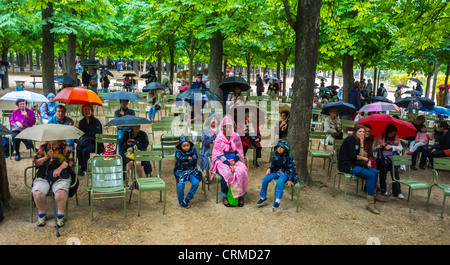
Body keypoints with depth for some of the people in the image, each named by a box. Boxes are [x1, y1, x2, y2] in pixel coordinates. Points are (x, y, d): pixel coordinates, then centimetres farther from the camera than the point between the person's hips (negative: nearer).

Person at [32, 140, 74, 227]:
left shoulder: (65, 147, 13)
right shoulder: (43, 147, 18)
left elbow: (69, 160, 3)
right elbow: (36, 162, 12)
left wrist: (60, 168, -12)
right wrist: (47, 157, -4)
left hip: (60, 175, -2)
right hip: (43, 175, 2)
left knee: (61, 192, -33)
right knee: (37, 193, -26)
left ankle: (60, 215, -16)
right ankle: (41, 214, -2)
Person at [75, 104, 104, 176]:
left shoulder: (96, 121, -5)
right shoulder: (81, 122, 12)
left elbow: (96, 135, -10)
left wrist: (85, 136, -15)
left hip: (95, 143, -4)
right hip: (84, 143, 4)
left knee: (85, 150, -31)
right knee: (78, 148, -28)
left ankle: (85, 168, -13)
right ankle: (81, 167, -13)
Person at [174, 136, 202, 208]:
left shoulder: (193, 150, 5)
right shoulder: (178, 151, 1)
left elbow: (195, 159, -7)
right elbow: (178, 158, -18)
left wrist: (187, 162, -15)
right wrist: (188, 158, -11)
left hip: (191, 170, 2)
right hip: (181, 171, -2)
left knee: (196, 183, -20)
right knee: (180, 185, -23)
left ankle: (187, 199, 0)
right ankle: (181, 201, 1)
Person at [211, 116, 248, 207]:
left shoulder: (236, 137, 7)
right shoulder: (219, 138, -1)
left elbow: (239, 152, 10)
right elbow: (220, 155, -7)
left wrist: (234, 161, -10)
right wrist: (229, 164, -19)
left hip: (234, 160, 3)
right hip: (222, 161, -2)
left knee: (241, 172, -29)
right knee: (227, 173, -34)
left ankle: (241, 196, -15)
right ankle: (224, 197, -16)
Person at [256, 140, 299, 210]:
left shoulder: (288, 157, -14)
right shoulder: (275, 155, 1)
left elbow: (292, 168, -12)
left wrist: (290, 180, -18)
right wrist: (269, 169, -7)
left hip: (285, 173, -5)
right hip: (276, 172, 6)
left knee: (280, 182, -37)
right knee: (265, 179, -14)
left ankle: (278, 200, -33)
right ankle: (263, 197, 2)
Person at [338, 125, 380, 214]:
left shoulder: (357, 141, 17)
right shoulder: (351, 139, -10)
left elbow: (361, 156, 6)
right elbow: (352, 156, -18)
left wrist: (362, 144, 1)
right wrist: (365, 159, -4)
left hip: (353, 164, 10)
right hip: (346, 165, -10)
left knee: (375, 172, 2)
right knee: (371, 175, -21)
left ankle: (373, 195, 4)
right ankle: (370, 203, -19)